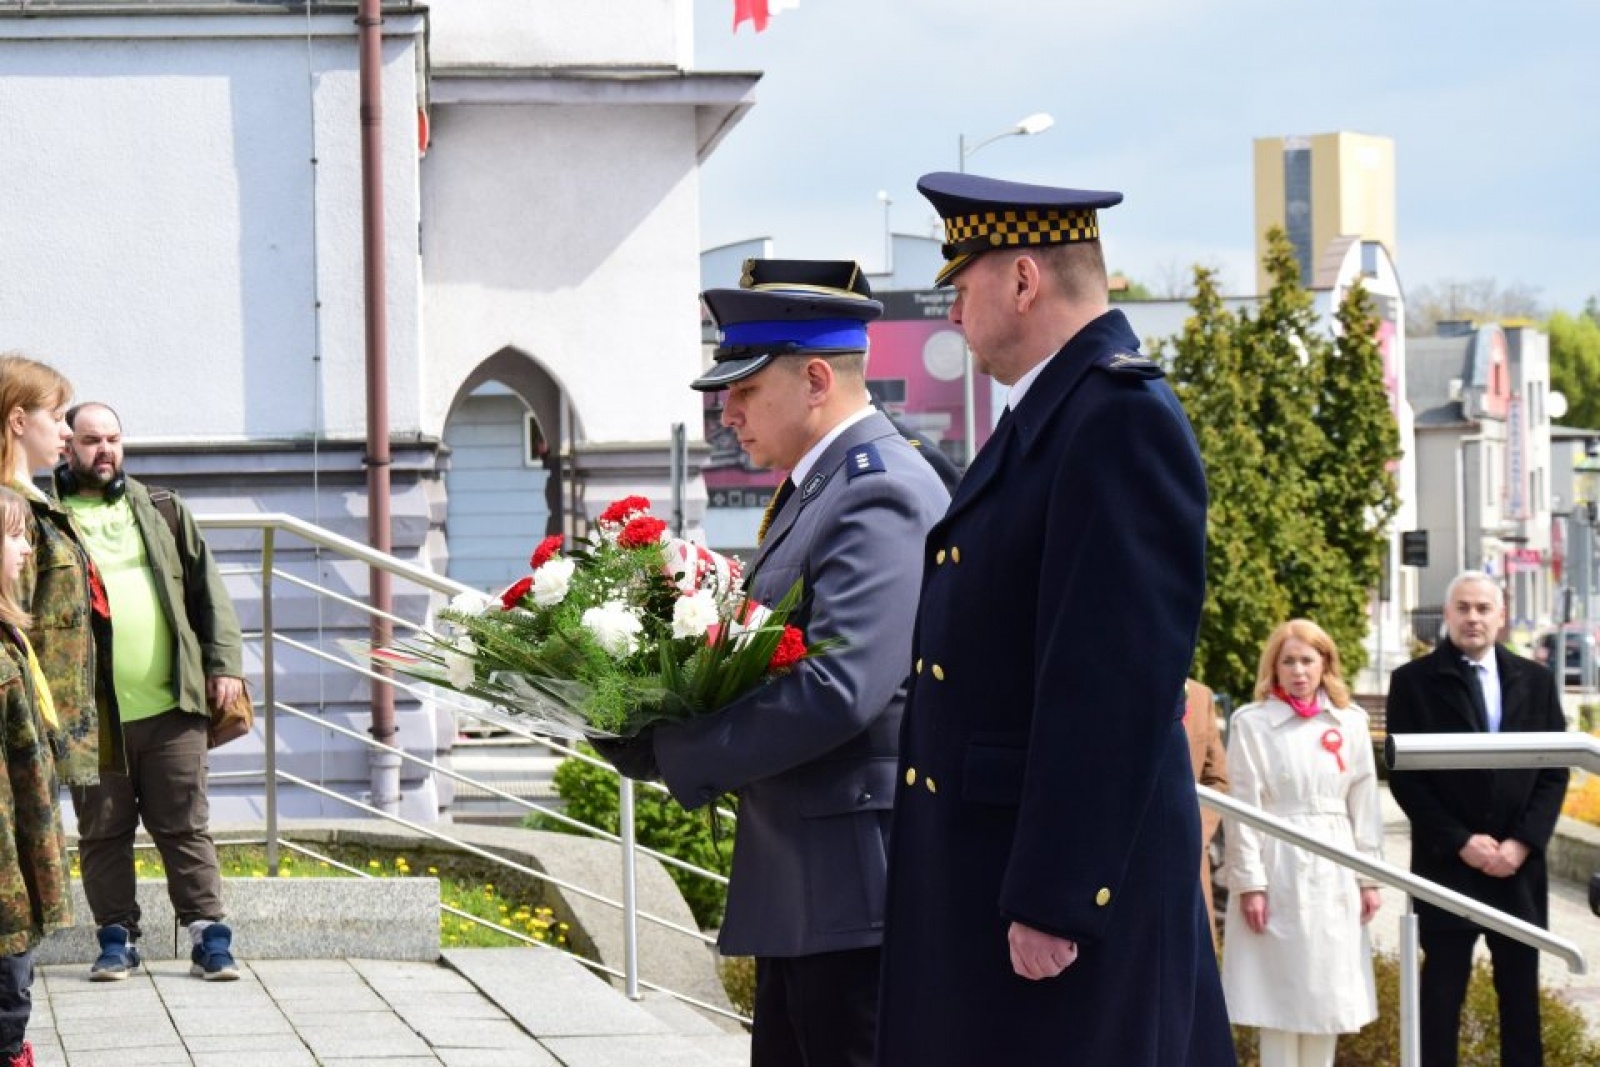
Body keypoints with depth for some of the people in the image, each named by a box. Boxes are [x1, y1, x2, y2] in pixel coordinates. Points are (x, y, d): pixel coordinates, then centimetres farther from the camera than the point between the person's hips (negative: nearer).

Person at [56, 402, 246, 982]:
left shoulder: (162, 512, 13)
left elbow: (207, 590, 13)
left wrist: (223, 662, 2)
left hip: (171, 706, 1)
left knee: (185, 827, 3)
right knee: (103, 833, 6)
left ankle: (208, 936, 7)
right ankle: (117, 939, 15)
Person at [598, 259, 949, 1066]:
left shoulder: (878, 497, -17)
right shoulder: (820, 485, 16)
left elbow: (839, 690, -26)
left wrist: (670, 754, -17)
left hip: (859, 886, -10)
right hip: (804, 887, 10)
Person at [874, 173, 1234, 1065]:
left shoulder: (1122, 419, -16)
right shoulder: (1046, 415, 15)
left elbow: (1115, 680, -22)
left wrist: (1054, 897, -23)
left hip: (1066, 866, -10)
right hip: (989, 861, 10)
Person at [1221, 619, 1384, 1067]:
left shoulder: (1351, 721, 8)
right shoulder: (1251, 722, -3)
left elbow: (1364, 803, 9)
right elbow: (1244, 809, -5)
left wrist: (1369, 876, 5)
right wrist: (1249, 882, -10)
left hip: (1334, 871, 4)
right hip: (1277, 869, -4)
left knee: (1328, 996, 6)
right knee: (1279, 995, -1)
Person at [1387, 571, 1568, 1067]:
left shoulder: (1536, 681, 9)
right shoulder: (1414, 682, 0)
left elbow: (1555, 771, 7)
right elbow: (1404, 775, -3)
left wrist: (1522, 843, -7)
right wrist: (1460, 842, -11)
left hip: (1520, 865, 3)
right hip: (1448, 866, -3)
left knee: (1521, 993, 6)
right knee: (1442, 993, 0)